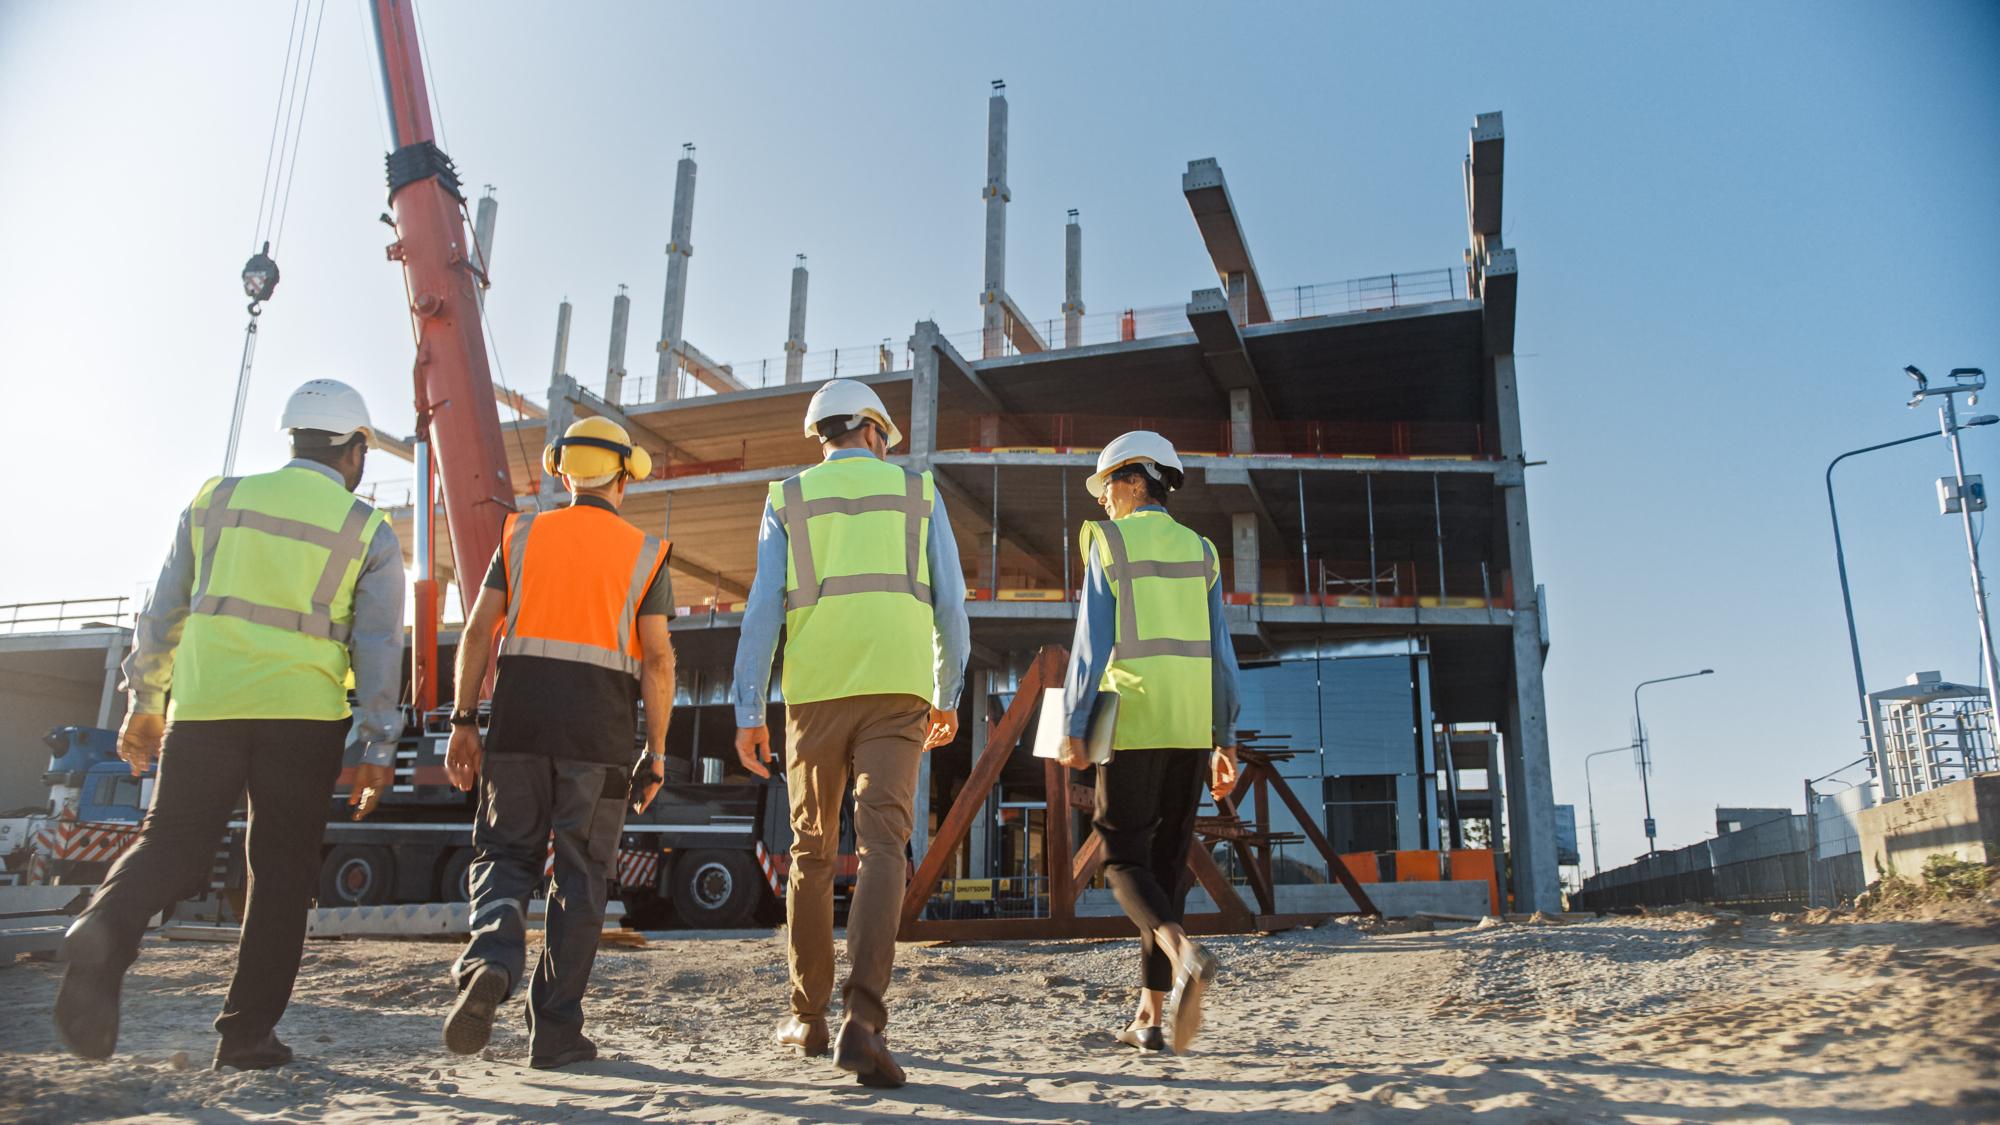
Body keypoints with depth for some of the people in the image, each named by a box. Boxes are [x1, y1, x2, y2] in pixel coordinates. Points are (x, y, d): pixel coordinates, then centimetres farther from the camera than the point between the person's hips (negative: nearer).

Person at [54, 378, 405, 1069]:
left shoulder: (217, 500, 10)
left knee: (171, 844, 10)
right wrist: (377, 749, 0)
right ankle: (247, 1033, 9)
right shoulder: (368, 533, 3)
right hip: (304, 715, -2)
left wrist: (144, 701, 21)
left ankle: (107, 929, -21)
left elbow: (164, 610, 12)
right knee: (282, 870, 7)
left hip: (203, 705, 2)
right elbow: (378, 647, -2)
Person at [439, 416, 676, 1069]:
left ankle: (490, 965, -16)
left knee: (505, 857, 12)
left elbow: (478, 630, 2)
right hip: (600, 735, -1)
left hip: (519, 721, 1)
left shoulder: (522, 535, 10)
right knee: (580, 878, 6)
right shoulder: (644, 553, 5)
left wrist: (463, 723, 4)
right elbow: (657, 660, -2)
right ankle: (555, 1031, 8)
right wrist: (656, 754, 2)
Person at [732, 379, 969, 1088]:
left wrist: (747, 715, 0)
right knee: (882, 848, -9)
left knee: (811, 853, 13)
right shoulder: (917, 493, 14)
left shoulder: (788, 501, 13)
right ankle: (862, 1019, -26)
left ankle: (808, 1018, 20)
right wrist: (948, 697, 19)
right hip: (896, 688, -1)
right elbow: (950, 604, 10)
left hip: (815, 690, 1)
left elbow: (763, 610, 2)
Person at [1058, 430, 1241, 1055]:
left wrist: (1074, 728, -4)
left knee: (1125, 858, 1)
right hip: (1191, 728, 5)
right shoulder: (1199, 551, 13)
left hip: (1133, 724, -5)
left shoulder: (1108, 544, 0)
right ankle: (1150, 1015, 11)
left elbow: (1092, 645, -8)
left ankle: (1185, 954, -26)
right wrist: (1225, 741, 12)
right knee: (1168, 861, 9)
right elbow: (1220, 653, 9)